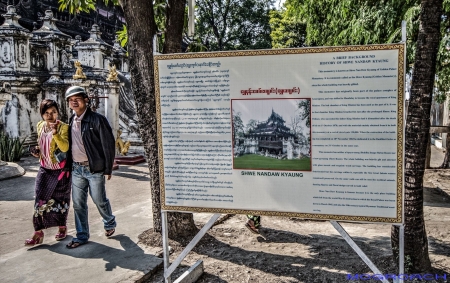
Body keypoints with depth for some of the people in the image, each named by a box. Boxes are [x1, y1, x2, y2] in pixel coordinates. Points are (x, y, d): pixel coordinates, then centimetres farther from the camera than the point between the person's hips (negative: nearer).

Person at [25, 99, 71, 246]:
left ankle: (62, 227, 28)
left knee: (60, 200, 10)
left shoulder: (63, 127, -14)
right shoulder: (40, 126, 4)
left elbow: (65, 148, -28)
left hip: (60, 170, -4)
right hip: (45, 169, 4)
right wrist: (37, 150, 1)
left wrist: (55, 132, -40)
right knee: (40, 200, -1)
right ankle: (38, 232, 7)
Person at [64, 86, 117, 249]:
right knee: (78, 204, 10)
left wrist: (108, 169, -11)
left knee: (99, 200, 7)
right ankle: (82, 236, 24)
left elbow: (108, 145, -11)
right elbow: (69, 144, 16)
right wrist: (69, 165, 10)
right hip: (76, 169, 6)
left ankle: (109, 224, 35)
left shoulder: (97, 119, -12)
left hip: (94, 169, -6)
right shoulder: (71, 121, 8)